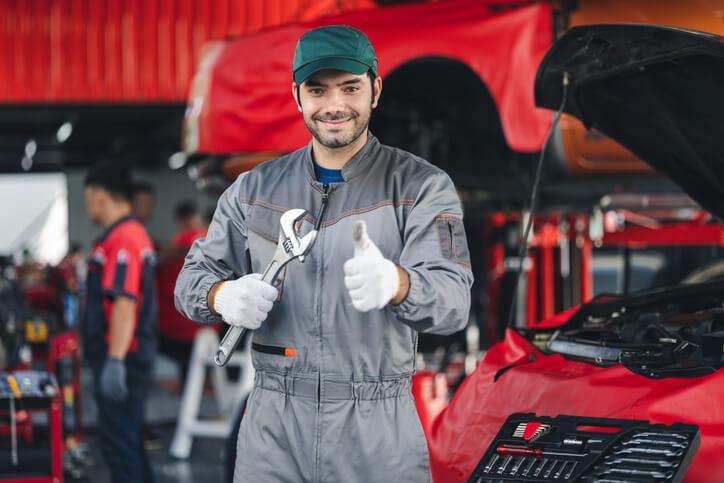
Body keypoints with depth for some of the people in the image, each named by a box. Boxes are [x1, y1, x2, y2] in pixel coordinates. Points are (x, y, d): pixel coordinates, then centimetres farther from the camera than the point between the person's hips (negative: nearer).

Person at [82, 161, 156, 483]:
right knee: (129, 441, 16)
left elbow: (124, 303, -25)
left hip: (120, 358, -10)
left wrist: (115, 362, -29)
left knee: (119, 444, -7)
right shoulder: (136, 234, 16)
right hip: (132, 356, 10)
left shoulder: (121, 239, -17)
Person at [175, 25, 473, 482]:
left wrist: (394, 283, -39)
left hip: (378, 427, -2)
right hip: (273, 425, 3)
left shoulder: (422, 187, -3)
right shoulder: (254, 189, 9)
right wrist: (223, 297, -13)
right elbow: (195, 276, 12)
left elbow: (453, 301, -16)